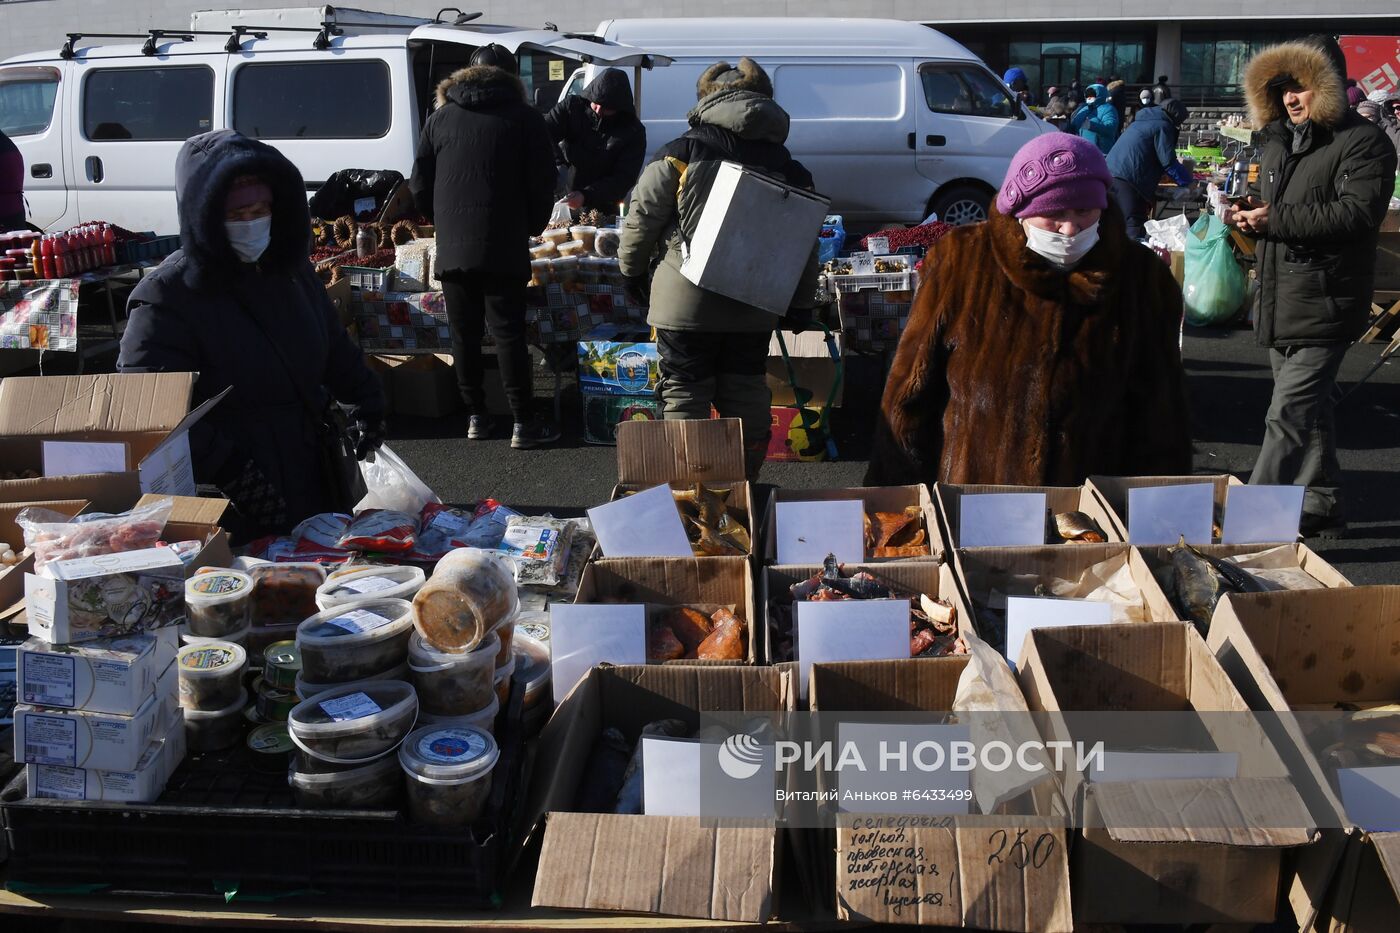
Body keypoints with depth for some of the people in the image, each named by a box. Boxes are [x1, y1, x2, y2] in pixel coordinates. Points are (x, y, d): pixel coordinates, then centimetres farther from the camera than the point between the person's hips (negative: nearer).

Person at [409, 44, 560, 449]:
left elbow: (420, 187, 9)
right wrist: (531, 228, 12)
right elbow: (541, 187, -2)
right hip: (504, 248, -3)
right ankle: (524, 424, 0)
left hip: (451, 249, 3)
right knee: (509, 334, -1)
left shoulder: (441, 118, 9)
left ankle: (476, 418, 17)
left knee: (464, 335, 10)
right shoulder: (526, 118, 1)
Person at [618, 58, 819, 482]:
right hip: (753, 308, 4)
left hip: (686, 304, -3)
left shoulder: (682, 151, -6)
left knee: (685, 395, 5)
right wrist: (802, 302, 18)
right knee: (747, 396, 14)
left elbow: (643, 216, -3)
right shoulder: (789, 168, 6)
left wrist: (632, 269, 13)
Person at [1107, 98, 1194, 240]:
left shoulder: (1144, 121, 27)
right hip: (1129, 180, -9)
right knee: (1135, 228, -12)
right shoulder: (1163, 126, -2)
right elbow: (1168, 162, -8)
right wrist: (1190, 183, 1)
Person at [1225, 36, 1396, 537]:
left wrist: (1276, 218, -24)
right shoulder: (1278, 141, 16)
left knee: (1289, 414, -11)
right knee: (1309, 410, 17)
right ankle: (1322, 505, 29)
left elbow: (1359, 211, -22)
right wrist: (1246, 213, 3)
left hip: (1323, 304, -9)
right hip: (1279, 302, 9)